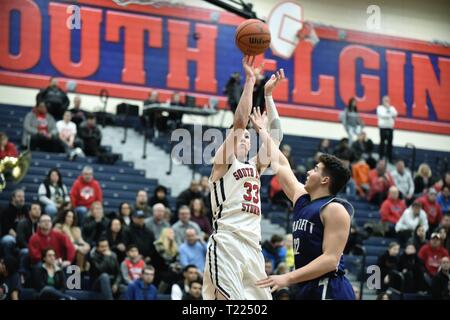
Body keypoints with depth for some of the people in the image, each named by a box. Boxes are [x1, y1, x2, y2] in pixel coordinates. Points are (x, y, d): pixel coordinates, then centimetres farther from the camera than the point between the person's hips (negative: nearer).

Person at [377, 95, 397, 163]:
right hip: (383, 127, -4)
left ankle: (390, 158, 10)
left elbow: (395, 114, -6)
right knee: (382, 142, -3)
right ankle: (381, 157, 2)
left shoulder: (392, 108, 13)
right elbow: (382, 115, -16)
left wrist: (389, 108, -9)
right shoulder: (380, 108, 0)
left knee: (390, 143, 5)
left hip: (390, 127, 4)